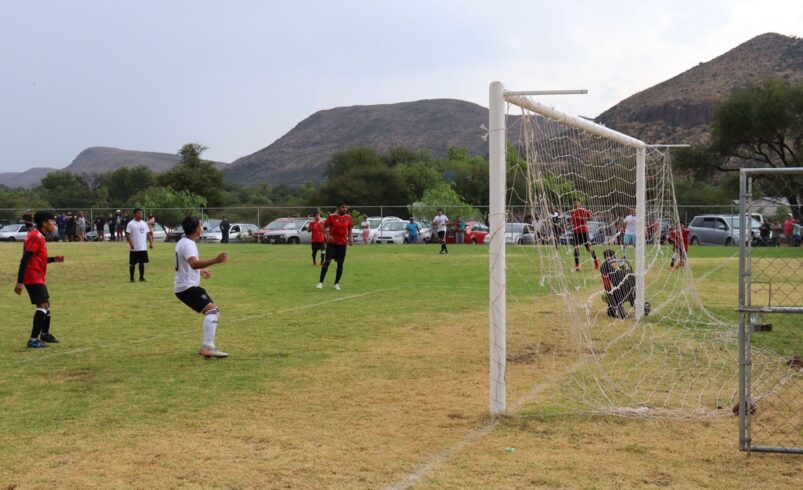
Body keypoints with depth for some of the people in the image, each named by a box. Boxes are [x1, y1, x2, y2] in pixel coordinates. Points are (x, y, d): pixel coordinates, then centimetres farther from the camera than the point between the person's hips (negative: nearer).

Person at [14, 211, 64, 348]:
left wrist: (53, 259, 12)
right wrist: (20, 282, -28)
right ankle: (33, 340, -16)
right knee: (43, 305, -15)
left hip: (37, 278, 11)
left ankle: (45, 334, 37)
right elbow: (25, 259, -24)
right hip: (33, 278, -11)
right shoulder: (36, 237, -17)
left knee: (46, 303, 21)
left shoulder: (39, 237, 14)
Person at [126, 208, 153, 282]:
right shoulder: (131, 224, -7)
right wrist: (131, 244, -20)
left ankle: (141, 277, 17)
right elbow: (127, 235, -10)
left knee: (142, 263, 9)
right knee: (132, 263, 3)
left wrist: (151, 243, 2)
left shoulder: (144, 223, 10)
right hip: (134, 248, -5)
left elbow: (148, 234, 13)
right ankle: (132, 278, 11)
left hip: (143, 248, 5)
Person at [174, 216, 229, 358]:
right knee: (212, 310, -22)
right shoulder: (188, 245, -19)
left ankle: (206, 347, 18)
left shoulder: (183, 242, 15)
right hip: (188, 287, -11)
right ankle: (209, 347, -33)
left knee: (212, 311, 18)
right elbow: (194, 264, -39)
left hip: (183, 287, 11)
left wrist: (201, 271, 46)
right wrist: (215, 261, -49)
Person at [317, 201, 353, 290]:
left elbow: (349, 229, 15)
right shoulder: (331, 216, -7)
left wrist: (350, 238, 0)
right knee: (327, 261, -12)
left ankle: (337, 283, 18)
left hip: (342, 243, 4)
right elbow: (324, 227, -2)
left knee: (340, 264, 4)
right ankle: (321, 282, -6)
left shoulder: (348, 218, 4)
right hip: (331, 242, -3)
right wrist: (328, 235, -19)